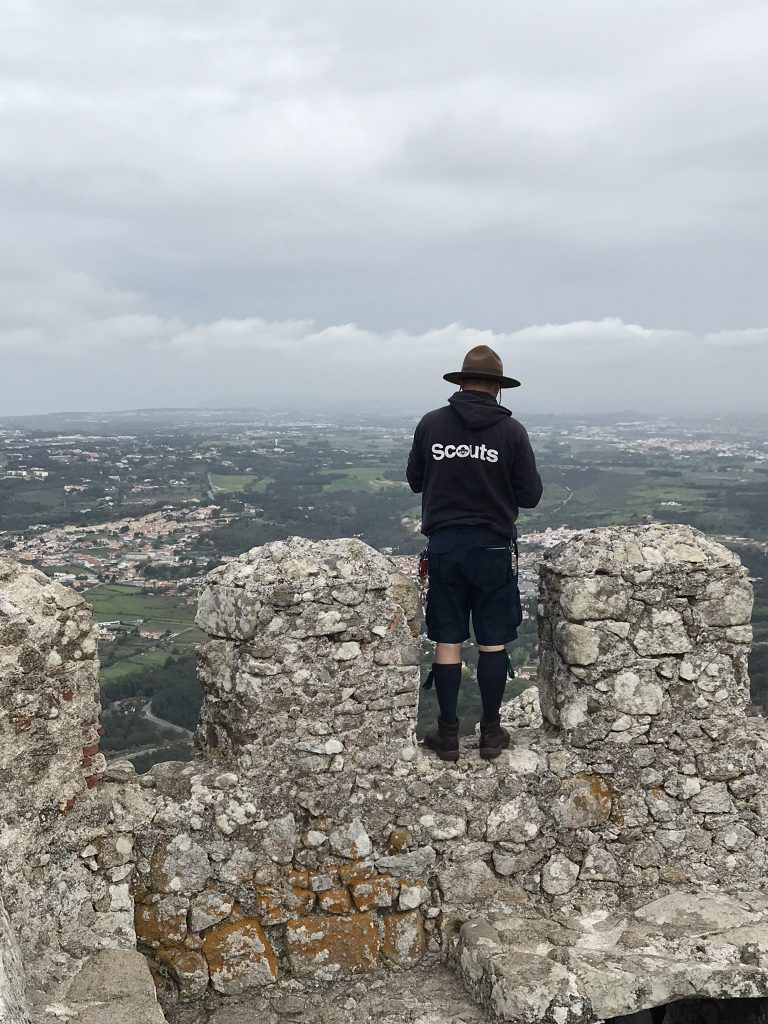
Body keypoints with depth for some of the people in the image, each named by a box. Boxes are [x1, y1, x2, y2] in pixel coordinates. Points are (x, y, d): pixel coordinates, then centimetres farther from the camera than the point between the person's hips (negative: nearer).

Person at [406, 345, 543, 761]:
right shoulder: (511, 430, -7)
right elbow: (530, 495, -3)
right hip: (493, 546, -1)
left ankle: (448, 733, 16)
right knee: (493, 642, 10)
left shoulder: (430, 423, -3)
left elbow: (414, 481, 8)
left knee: (447, 641, 9)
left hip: (443, 543, 1)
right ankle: (491, 731, 18)